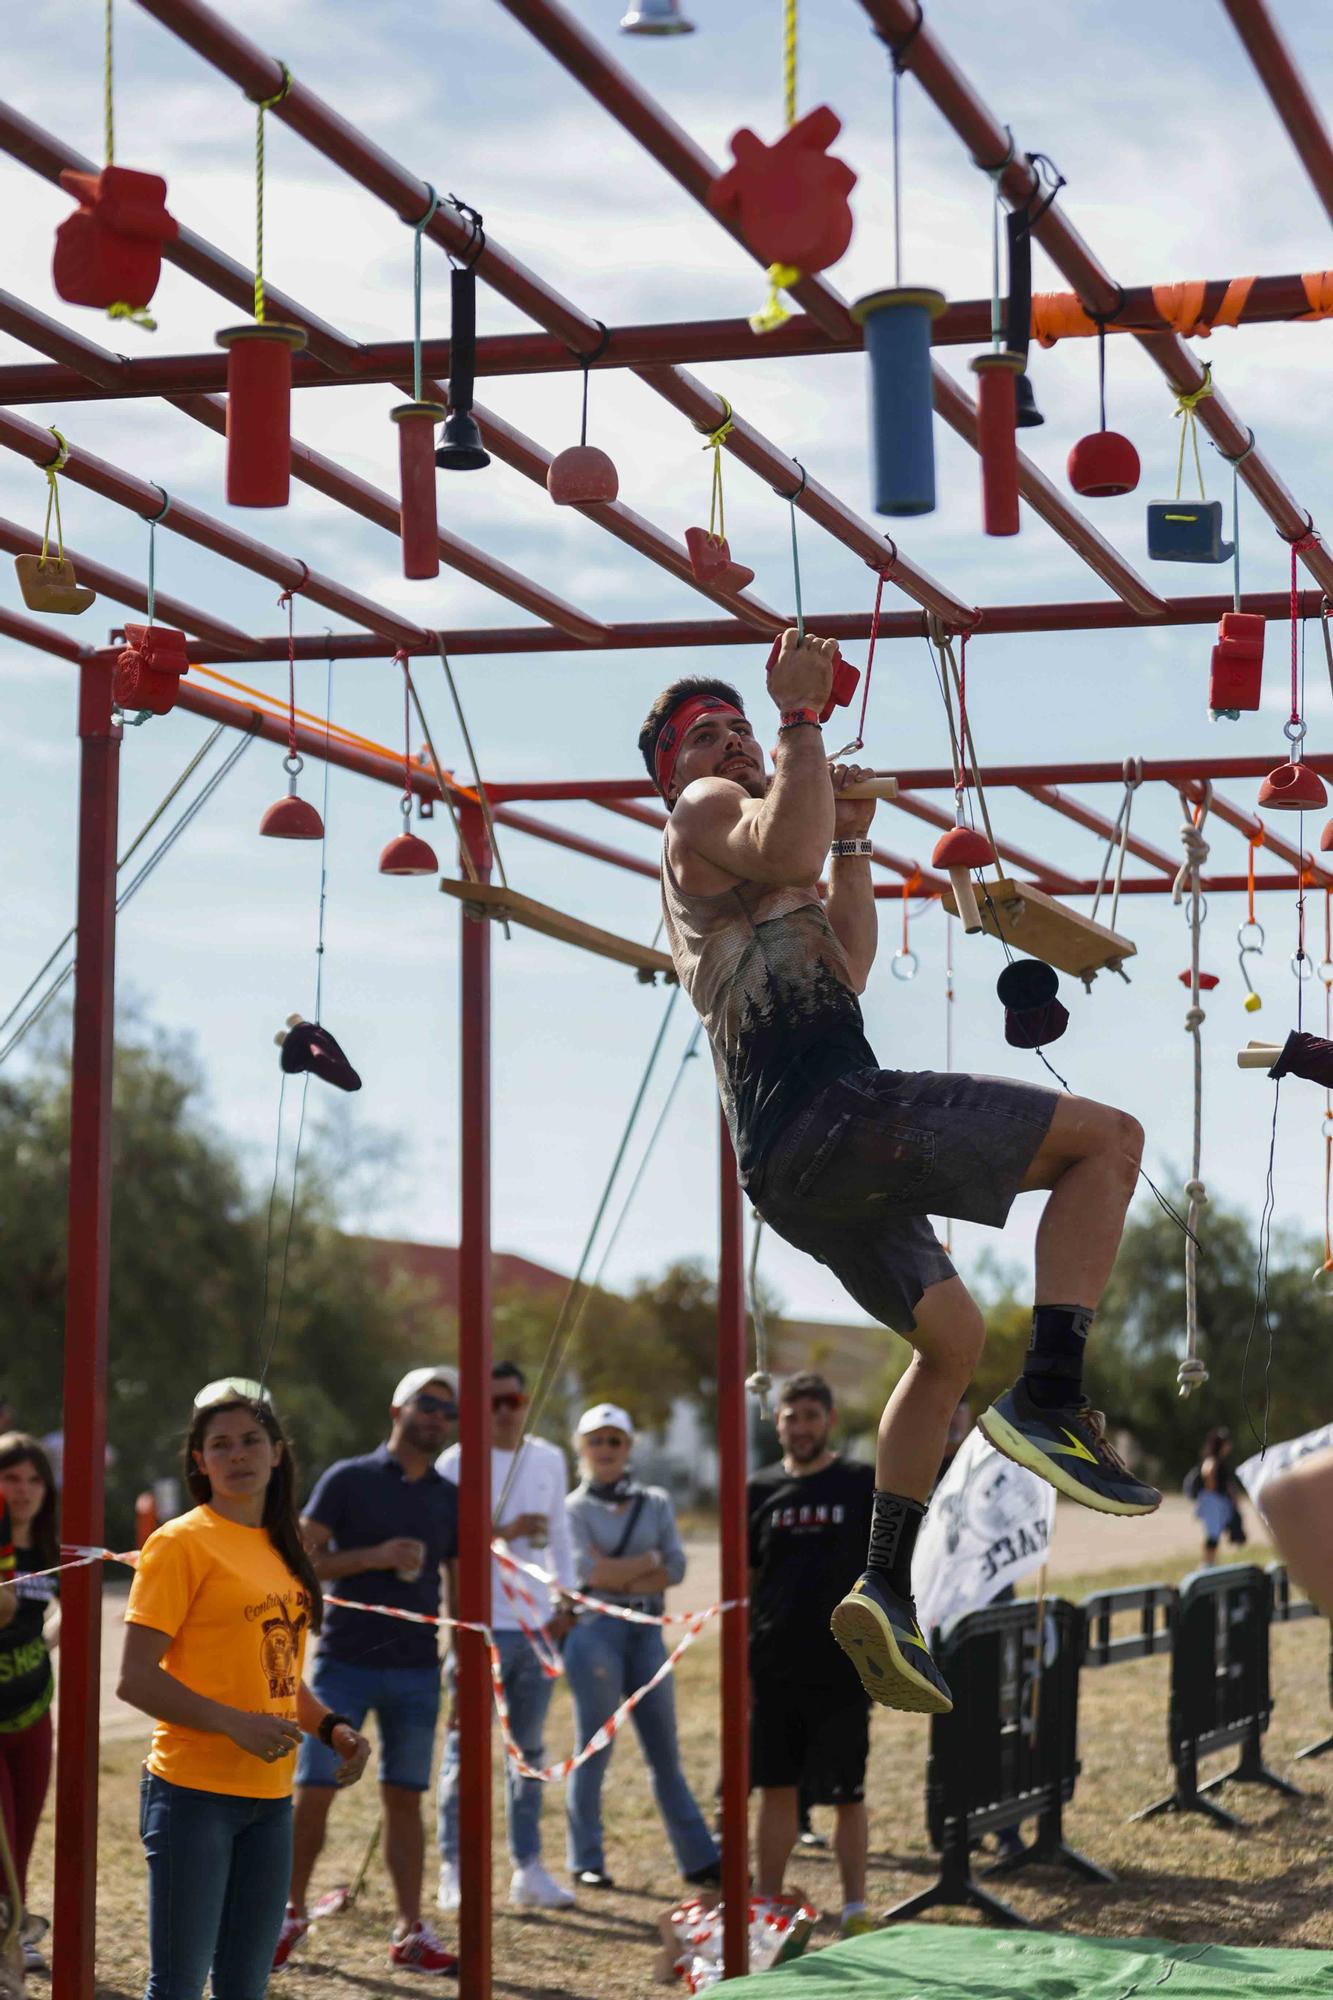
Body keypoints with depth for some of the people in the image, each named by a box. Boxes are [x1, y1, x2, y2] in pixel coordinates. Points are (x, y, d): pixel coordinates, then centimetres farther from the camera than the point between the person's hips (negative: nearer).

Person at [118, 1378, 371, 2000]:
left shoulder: (282, 1546, 14)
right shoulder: (182, 1541, -8)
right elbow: (136, 1679, -12)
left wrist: (330, 1726, 5)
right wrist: (236, 1724, -21)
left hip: (270, 1795, 7)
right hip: (194, 1791, -7)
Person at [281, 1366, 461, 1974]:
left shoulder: (449, 1500, 10)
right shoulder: (348, 1480, -1)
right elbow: (300, 1560, -6)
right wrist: (375, 1557, -17)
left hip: (416, 1671, 3)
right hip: (345, 1664, -3)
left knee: (404, 1798, 5)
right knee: (314, 1792, -3)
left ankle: (411, 1933, 8)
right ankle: (291, 1913, 14)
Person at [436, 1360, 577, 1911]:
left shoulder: (549, 1460, 12)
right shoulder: (457, 1462, -4)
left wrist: (566, 1600, 8)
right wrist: (504, 1532, -17)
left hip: (536, 1623, 5)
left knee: (530, 1749, 8)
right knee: (466, 1747, -3)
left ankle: (528, 1868, 12)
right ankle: (454, 1868, 1)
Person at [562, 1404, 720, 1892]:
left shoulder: (656, 1503, 13)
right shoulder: (572, 1508, 1)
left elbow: (675, 1568, 1)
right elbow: (587, 1571, -13)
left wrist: (618, 1575, -10)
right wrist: (648, 1562, -4)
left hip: (647, 1631, 4)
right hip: (594, 1629, -4)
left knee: (665, 1751, 5)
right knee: (594, 1750, -1)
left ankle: (699, 1860, 6)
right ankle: (585, 1862, 8)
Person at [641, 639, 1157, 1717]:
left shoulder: (710, 870, 32)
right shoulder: (703, 814, 3)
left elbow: (847, 966, 37)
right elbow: (785, 850, -22)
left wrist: (851, 844, 29)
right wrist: (803, 714, -13)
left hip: (789, 1166, 10)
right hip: (829, 1112, -10)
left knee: (950, 1333, 25)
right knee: (1108, 1136, -10)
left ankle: (886, 1588, 17)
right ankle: (1050, 1400, -21)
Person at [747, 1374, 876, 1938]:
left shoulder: (864, 1486, -1)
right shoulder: (759, 1491, 6)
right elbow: (742, 1584, 9)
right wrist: (737, 1668, 4)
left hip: (842, 1673, -2)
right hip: (774, 1672, 3)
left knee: (847, 1796, 3)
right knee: (777, 1791, 9)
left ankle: (855, 1911, 13)